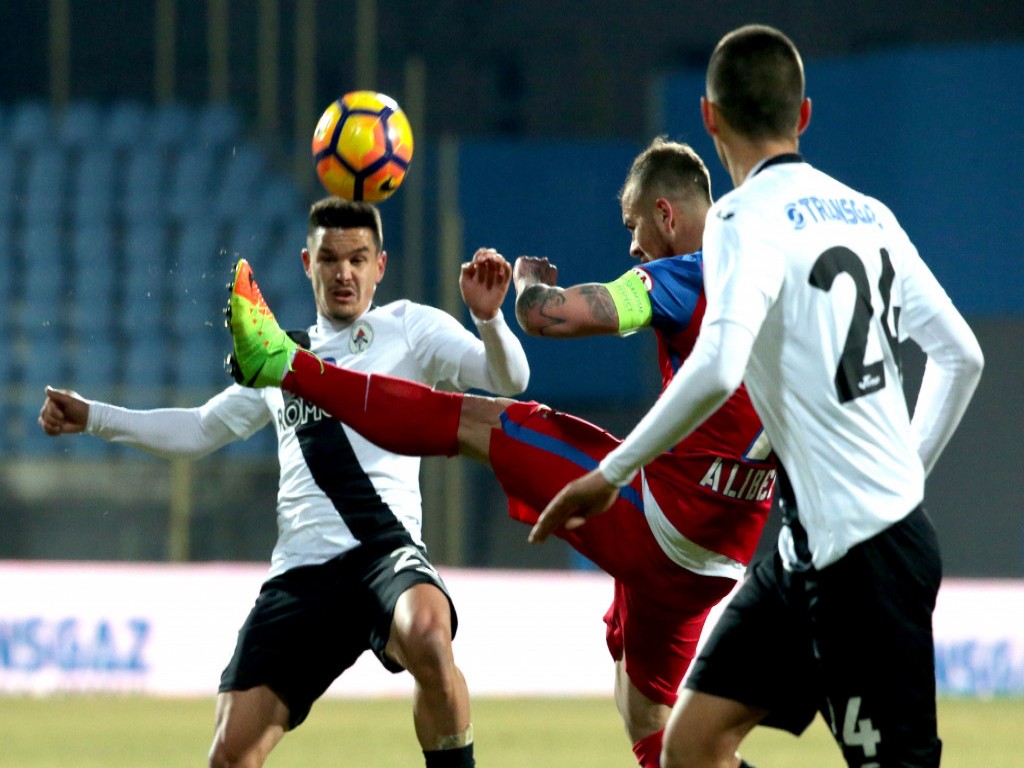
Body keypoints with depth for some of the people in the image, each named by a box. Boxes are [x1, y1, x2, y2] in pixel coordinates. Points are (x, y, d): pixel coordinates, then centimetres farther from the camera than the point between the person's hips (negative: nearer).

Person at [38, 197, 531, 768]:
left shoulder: (408, 327, 12)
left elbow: (507, 378, 0)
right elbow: (199, 431, 37)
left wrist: (488, 317, -19)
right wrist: (91, 417, 31)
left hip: (384, 547, -4)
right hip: (299, 572, 4)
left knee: (428, 638, -40)